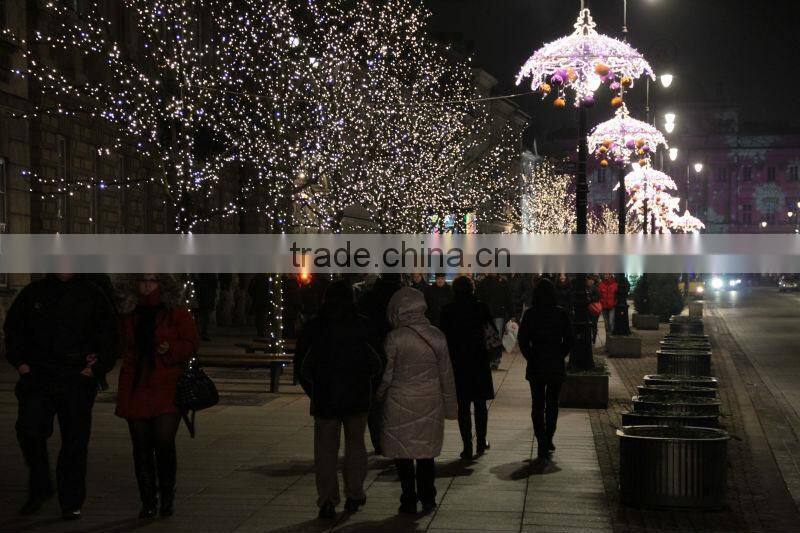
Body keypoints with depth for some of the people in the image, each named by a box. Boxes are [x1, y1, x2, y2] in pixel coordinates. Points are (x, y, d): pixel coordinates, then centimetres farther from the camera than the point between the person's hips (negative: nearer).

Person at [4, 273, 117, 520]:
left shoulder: (93, 295, 5)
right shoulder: (34, 292, 10)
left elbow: (109, 336, 6)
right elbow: (13, 328, 17)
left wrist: (97, 368, -4)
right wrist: (19, 361, 5)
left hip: (78, 380, -1)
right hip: (39, 376, 1)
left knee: (75, 440, 2)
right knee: (28, 427, -13)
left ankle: (71, 502, 14)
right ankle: (39, 488, 8)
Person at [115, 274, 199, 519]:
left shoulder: (177, 313, 3)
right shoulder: (129, 315, 14)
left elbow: (192, 344, 2)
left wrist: (171, 349, -16)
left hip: (167, 389, -4)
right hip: (136, 389, 4)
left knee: (164, 442, -11)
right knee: (141, 446, 4)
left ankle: (167, 498, 8)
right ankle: (148, 502, 15)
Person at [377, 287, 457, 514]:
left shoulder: (395, 338, -13)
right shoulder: (436, 336, -1)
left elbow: (386, 374, -8)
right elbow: (446, 374, 4)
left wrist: (376, 395, 11)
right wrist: (449, 406, 12)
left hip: (401, 404, -3)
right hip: (430, 403, 4)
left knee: (403, 454, 8)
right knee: (426, 453, 15)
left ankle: (409, 501, 12)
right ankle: (428, 498, 19)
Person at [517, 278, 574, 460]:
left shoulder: (530, 314, -6)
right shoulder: (562, 314, -5)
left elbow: (522, 340, -6)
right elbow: (569, 340, -2)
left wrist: (531, 358, 5)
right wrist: (559, 356, 9)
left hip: (536, 367, -1)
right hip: (556, 367, 1)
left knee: (537, 406, 6)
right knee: (552, 404, 16)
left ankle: (543, 444, -2)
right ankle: (548, 441, 18)